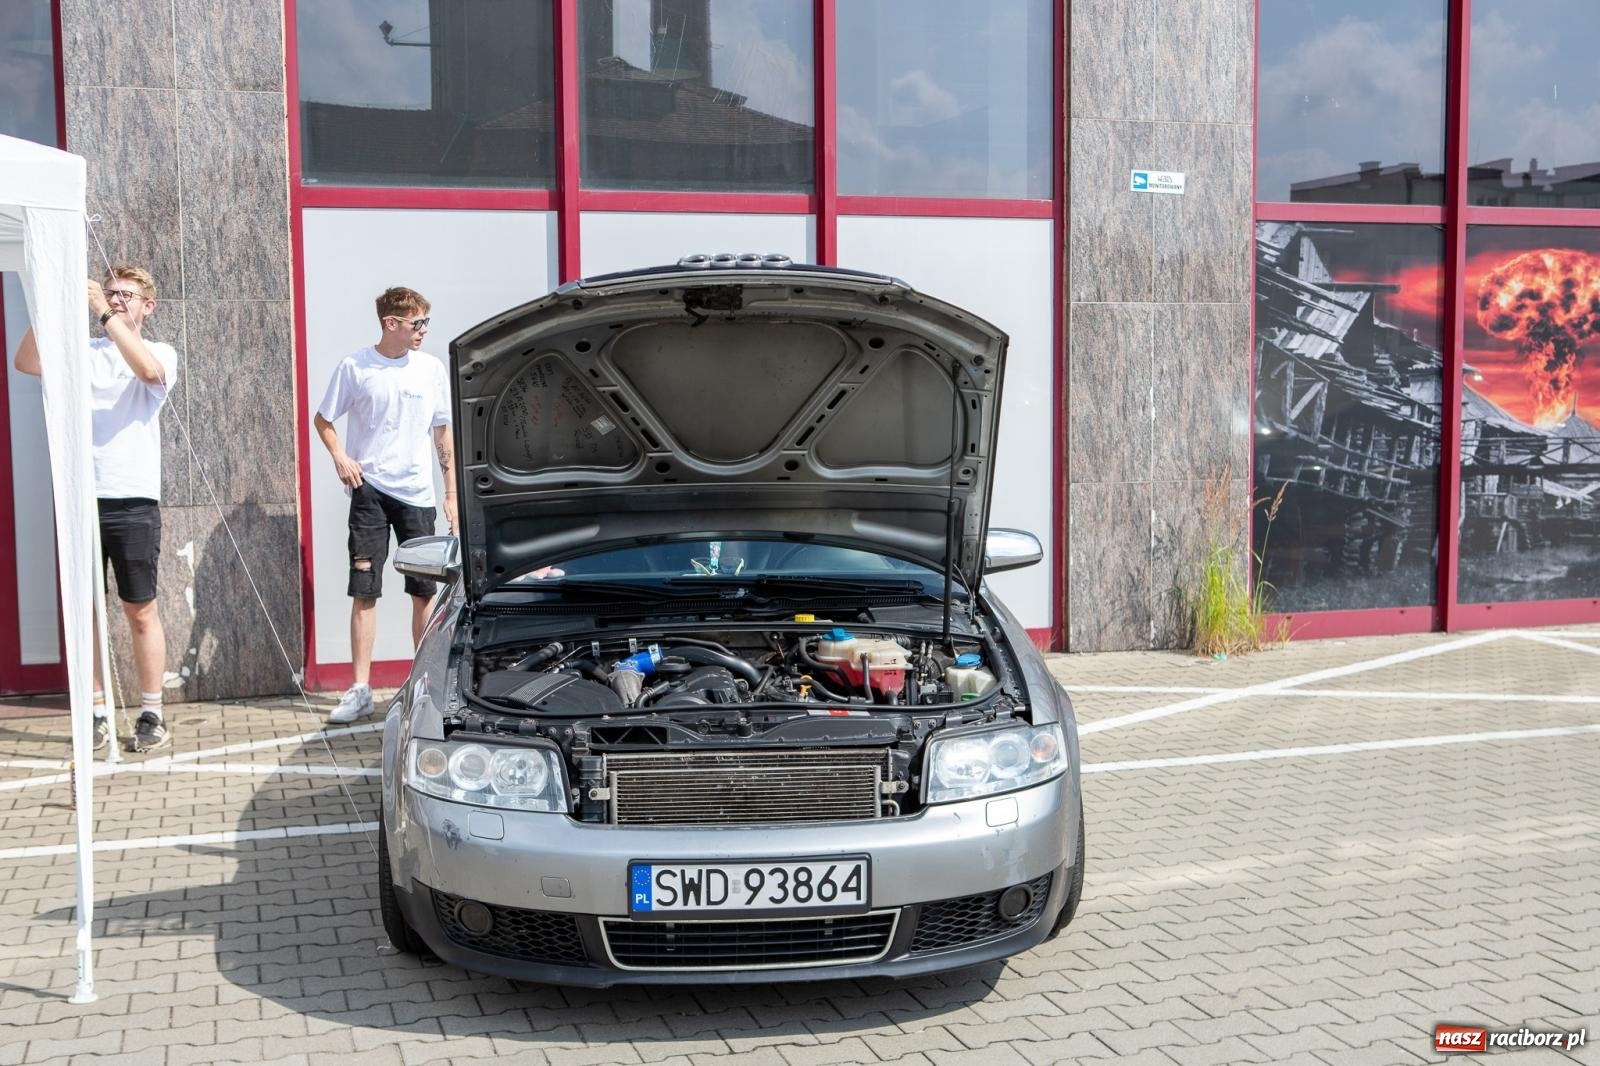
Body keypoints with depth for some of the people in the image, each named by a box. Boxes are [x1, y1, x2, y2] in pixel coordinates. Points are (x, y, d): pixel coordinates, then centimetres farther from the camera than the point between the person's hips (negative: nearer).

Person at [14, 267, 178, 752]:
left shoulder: (160, 353, 4)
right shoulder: (81, 353, 11)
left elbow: (148, 371, -20)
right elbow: (26, 362, -5)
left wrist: (106, 314, -20)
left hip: (133, 502, -3)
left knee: (141, 611, 3)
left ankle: (152, 715, 12)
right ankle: (97, 714, 15)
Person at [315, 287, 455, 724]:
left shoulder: (431, 368, 3)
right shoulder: (354, 367, -4)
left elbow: (444, 433, 10)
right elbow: (323, 419, 8)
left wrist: (452, 495, 6)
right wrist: (340, 457, -11)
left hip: (417, 494, 2)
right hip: (369, 491, -2)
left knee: (425, 591, 5)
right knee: (364, 591, -2)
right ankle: (360, 689, 2)